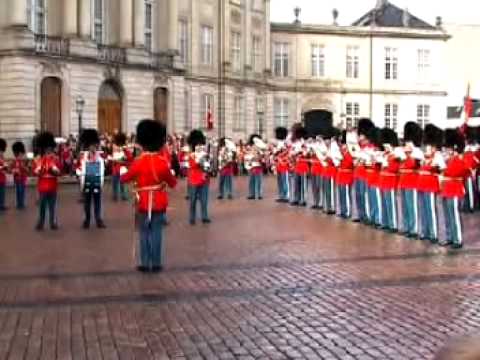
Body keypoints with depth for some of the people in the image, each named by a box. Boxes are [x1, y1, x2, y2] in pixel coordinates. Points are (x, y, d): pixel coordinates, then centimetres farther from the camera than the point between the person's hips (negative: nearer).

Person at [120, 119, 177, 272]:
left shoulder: (138, 162, -11)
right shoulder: (163, 161, -8)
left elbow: (124, 179, -1)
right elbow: (172, 183, 1)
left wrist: (122, 171, 19)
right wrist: (172, 175, 21)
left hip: (144, 202, -1)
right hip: (159, 202, 1)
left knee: (144, 234, 8)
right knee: (157, 233, 6)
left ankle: (145, 264, 9)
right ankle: (156, 263, 10)